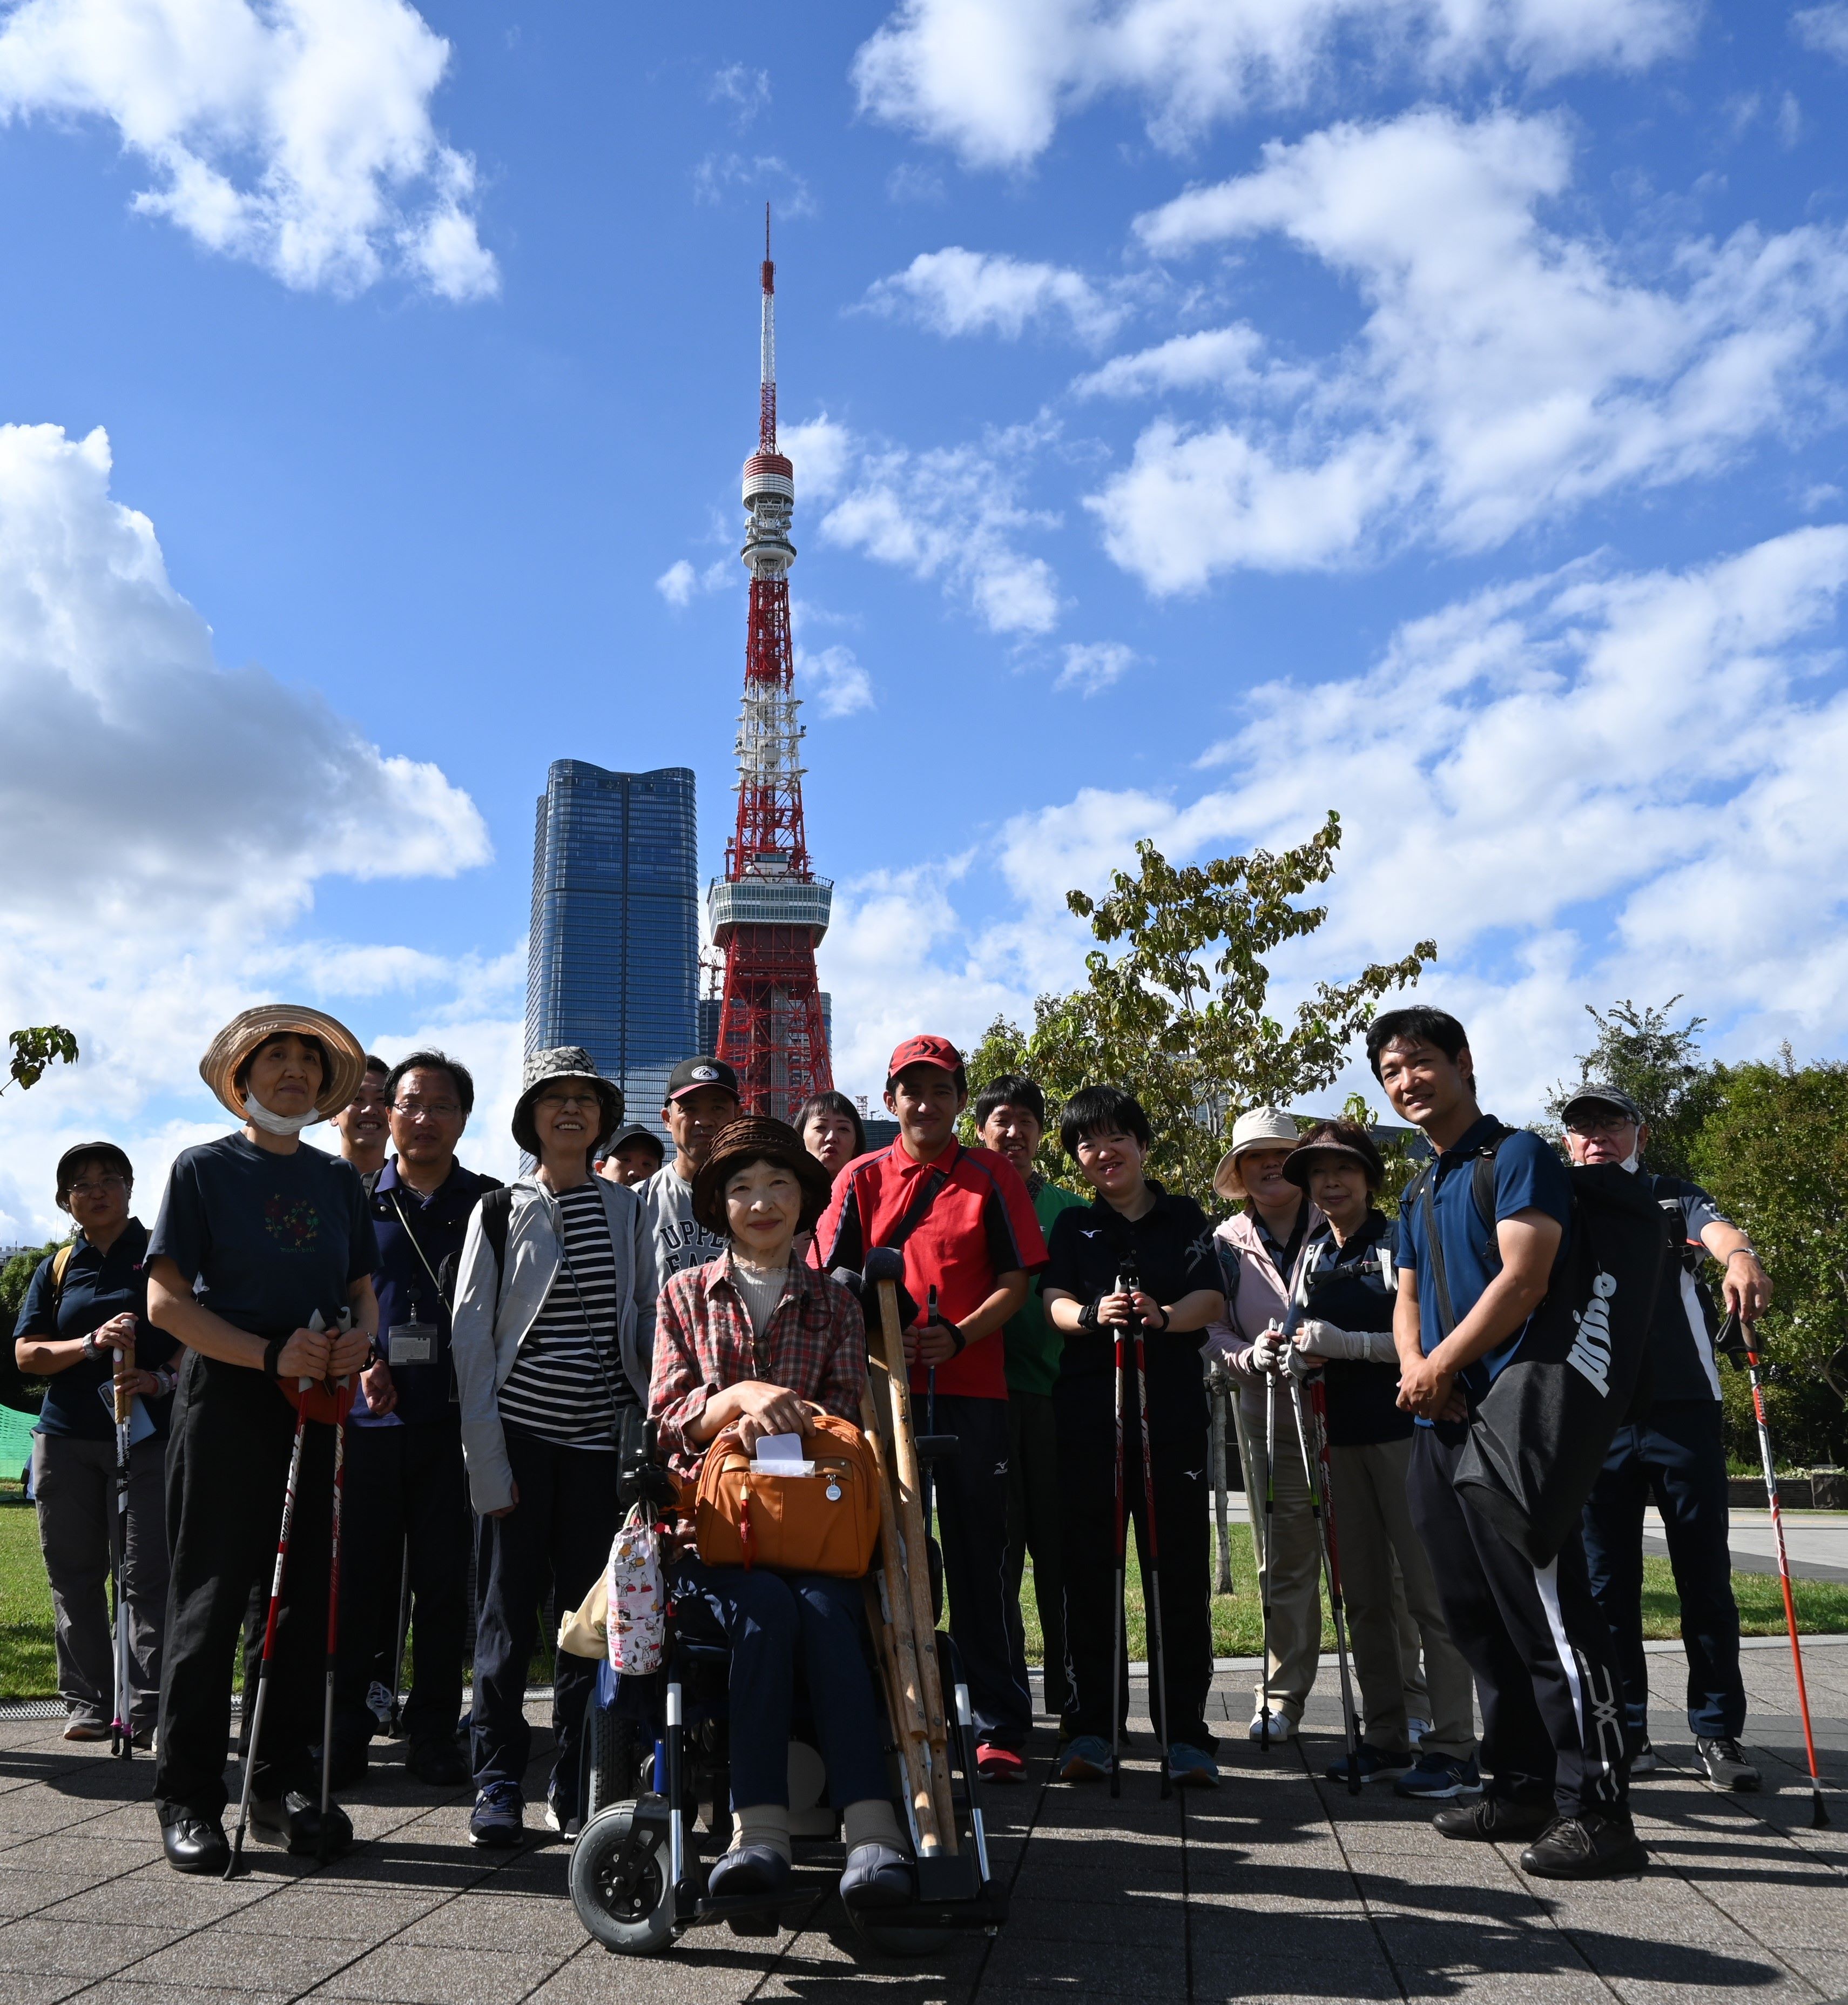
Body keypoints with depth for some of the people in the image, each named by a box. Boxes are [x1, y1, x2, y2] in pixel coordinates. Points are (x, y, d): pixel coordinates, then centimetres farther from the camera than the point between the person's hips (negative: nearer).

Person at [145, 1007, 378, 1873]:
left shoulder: (339, 1179, 15)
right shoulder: (203, 1169, 1)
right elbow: (166, 1299, -6)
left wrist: (359, 1338, -6)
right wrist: (271, 1354, -17)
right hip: (225, 1399, -4)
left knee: (303, 1599, 7)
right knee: (210, 1597, -1)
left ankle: (283, 1783, 19)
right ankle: (188, 1799, 10)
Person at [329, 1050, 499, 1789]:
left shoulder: (487, 1202, 8)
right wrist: (360, 1363, -5)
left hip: (453, 1419, 0)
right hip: (368, 1415, 0)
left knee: (445, 1580, 5)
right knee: (361, 1575, 4)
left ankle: (433, 1733, 16)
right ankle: (347, 1729, 17)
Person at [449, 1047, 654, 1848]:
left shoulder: (627, 1210, 9)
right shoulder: (500, 1210, 2)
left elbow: (646, 1324, 11)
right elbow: (471, 1335, 0)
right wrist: (486, 1459, -6)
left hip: (600, 1437, 2)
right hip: (519, 1432, -2)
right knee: (507, 1610, 1)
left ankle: (576, 1783, 17)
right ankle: (497, 1782, 13)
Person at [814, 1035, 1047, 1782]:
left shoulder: (992, 1176, 6)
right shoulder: (862, 1178, 9)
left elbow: (1017, 1279, 2)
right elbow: (830, 1283, 8)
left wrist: (959, 1336, -13)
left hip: (970, 1389, -1)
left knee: (980, 1558, 2)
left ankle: (1001, 1727, 11)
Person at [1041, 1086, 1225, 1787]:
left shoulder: (1184, 1217, 12)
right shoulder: (1073, 1226, 14)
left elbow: (1212, 1300, 1)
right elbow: (1055, 1304, 0)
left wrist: (1164, 1316, -20)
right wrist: (1094, 1315, -22)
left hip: (1171, 1409, 0)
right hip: (1088, 1411, 1)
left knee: (1180, 1569, -1)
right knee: (1090, 1570, 2)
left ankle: (1187, 1734, 7)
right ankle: (1090, 1730, 10)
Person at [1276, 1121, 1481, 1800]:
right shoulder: (1312, 1257, 13)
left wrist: (1350, 1344, -20)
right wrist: (1301, 1354, -1)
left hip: (1406, 1430, -7)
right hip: (1345, 1436, 7)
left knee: (1430, 1591, -4)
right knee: (1363, 1596, 10)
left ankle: (1453, 1750, 2)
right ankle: (1386, 1742, 20)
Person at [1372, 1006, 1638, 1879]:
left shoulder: (1517, 1155, -5)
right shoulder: (1417, 1192, 20)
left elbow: (1522, 1279, -16)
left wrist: (1441, 1366, -11)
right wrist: (1414, 1369, -2)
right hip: (1437, 1423, 9)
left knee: (1549, 1615, -8)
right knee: (1476, 1617, 13)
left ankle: (1597, 1807, 0)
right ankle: (1522, 1787, 23)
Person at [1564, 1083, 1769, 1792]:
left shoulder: (1674, 1198, 7)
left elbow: (1717, 1228, -15)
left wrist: (1740, 1255, -40)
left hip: (1684, 1408, -1)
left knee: (1705, 1577, 4)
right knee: (1608, 1582, 5)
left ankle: (1718, 1730, 16)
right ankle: (1625, 1733, 15)